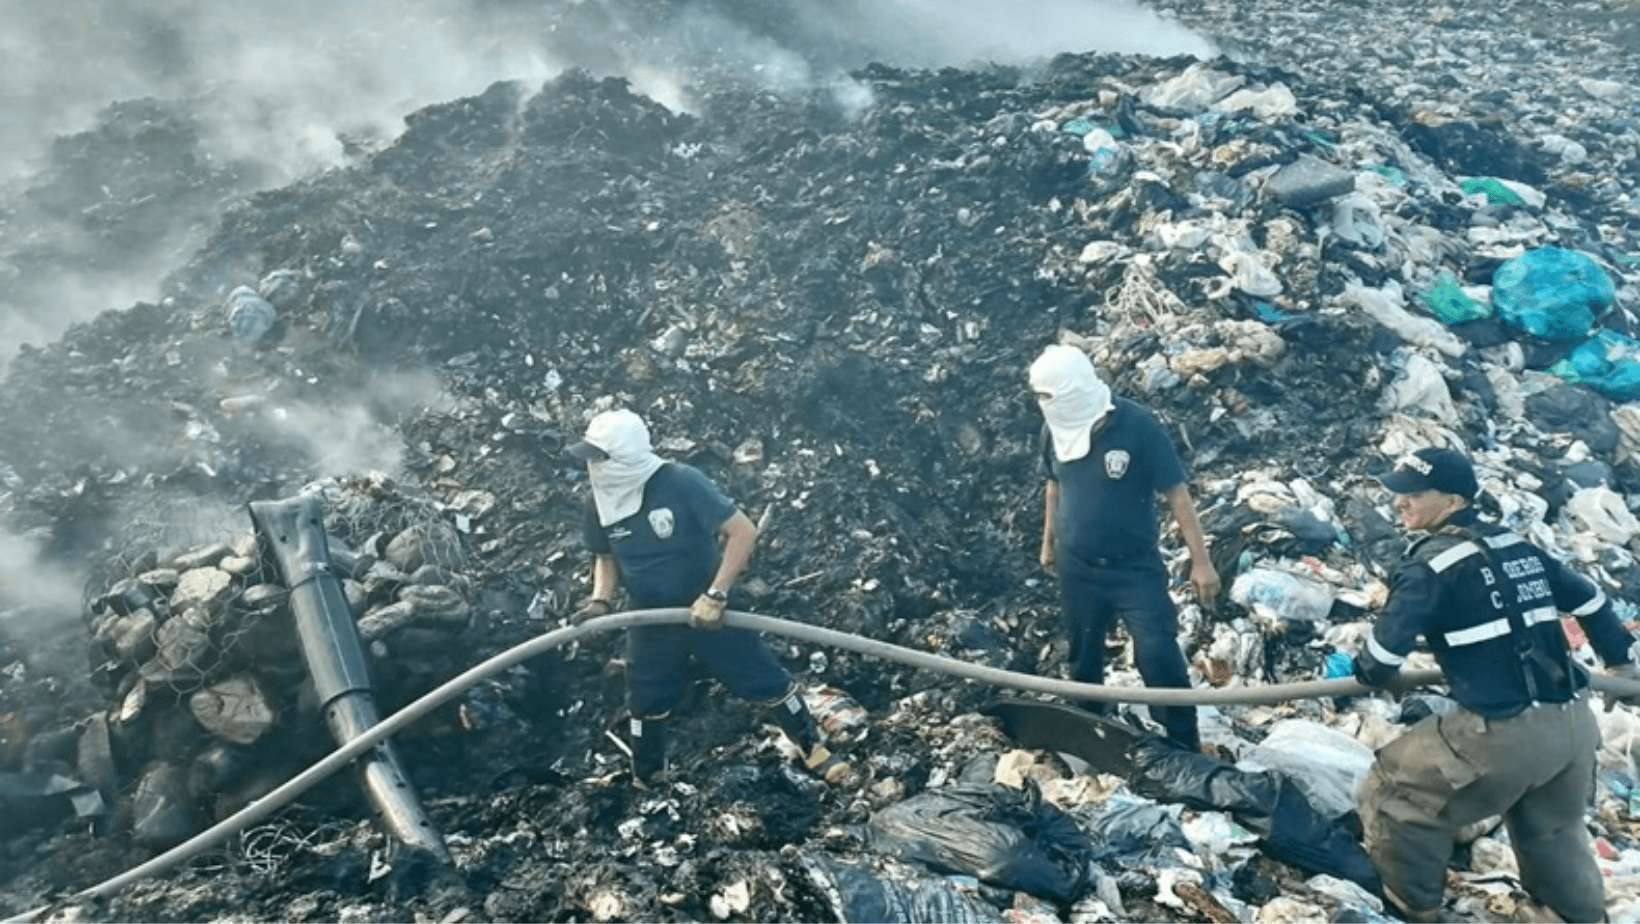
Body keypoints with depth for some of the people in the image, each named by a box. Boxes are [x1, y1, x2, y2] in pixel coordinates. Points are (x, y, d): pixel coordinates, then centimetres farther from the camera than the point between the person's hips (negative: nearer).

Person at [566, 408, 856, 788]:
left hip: (706, 610, -4)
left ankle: (814, 750, 27)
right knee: (646, 703, 18)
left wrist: (715, 595, -28)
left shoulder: (682, 483, -28)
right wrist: (601, 601, -11)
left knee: (766, 681, 4)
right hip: (650, 622, 4)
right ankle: (645, 781, 44)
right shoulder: (600, 504, -11)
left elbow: (744, 532, -26)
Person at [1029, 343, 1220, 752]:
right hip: (1076, 567, 4)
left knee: (1159, 655, -8)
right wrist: (1048, 541, 20)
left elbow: (1176, 492, -17)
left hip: (1136, 567, -4)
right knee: (1083, 655, 19)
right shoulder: (1055, 428, -8)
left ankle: (1186, 749, 9)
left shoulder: (1137, 425, -22)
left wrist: (1201, 561, -17)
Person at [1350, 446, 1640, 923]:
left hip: (1503, 733, -8)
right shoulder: (1517, 546, 12)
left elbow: (1387, 645, -13)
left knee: (1393, 793, 11)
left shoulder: (1432, 562, -11)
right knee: (1552, 831, 33)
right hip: (1575, 722, 8)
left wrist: (1373, 673, 10)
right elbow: (1588, 598, 25)